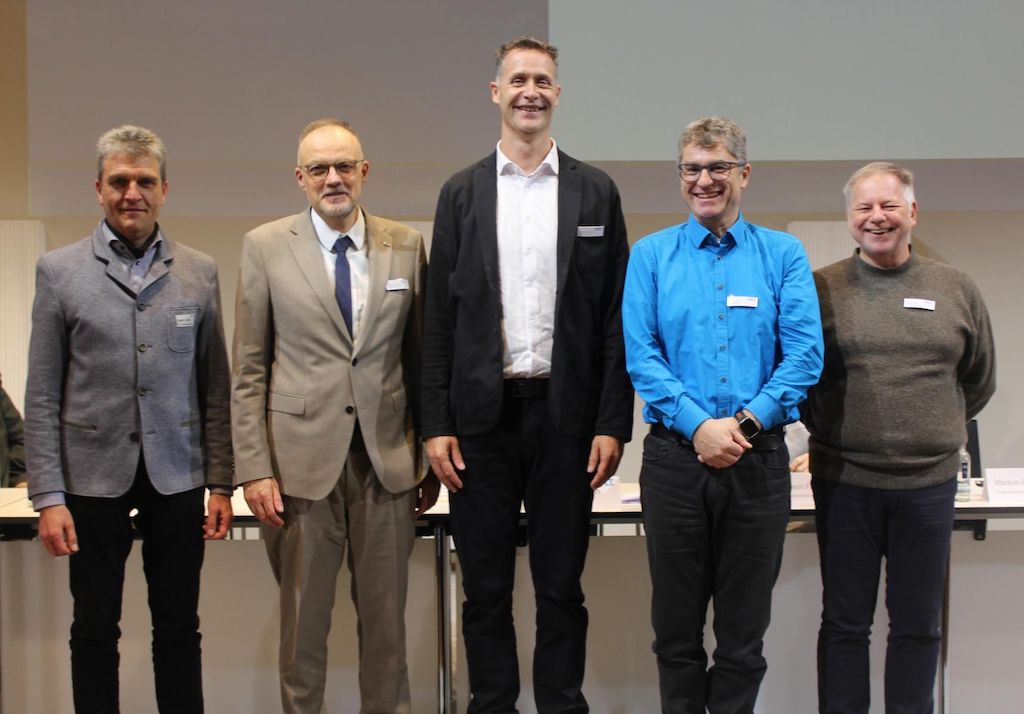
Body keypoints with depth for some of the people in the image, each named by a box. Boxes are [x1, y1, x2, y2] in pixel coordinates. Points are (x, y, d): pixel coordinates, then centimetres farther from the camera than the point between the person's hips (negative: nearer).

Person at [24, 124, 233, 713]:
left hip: (177, 476, 1)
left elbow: (215, 387, 6)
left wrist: (221, 483, 2)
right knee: (95, 631, 9)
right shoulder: (59, 270, 0)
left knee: (179, 628, 9)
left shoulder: (200, 272, 4)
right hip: (94, 477, -1)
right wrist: (48, 496, -6)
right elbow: (42, 396, -1)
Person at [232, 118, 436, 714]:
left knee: (387, 618, 10)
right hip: (302, 458, -1)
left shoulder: (407, 245, 6)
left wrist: (431, 458, 7)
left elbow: (421, 358, 8)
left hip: (387, 461, 1)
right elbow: (249, 370, 1)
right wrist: (254, 468, -5)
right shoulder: (265, 247, 2)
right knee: (303, 619, 9)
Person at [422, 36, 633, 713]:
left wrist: (613, 423, -4)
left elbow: (614, 318, 2)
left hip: (564, 412, -1)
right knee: (485, 588, 9)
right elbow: (440, 318, 4)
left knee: (562, 587, 8)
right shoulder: (462, 193, 7)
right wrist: (436, 424, -2)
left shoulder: (595, 192, 5)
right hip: (482, 412, 1)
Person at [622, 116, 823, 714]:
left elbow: (805, 354, -4)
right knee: (676, 627, 11)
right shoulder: (651, 255, 5)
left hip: (758, 459, 0)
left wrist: (744, 423, -16)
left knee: (745, 631, 10)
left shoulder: (783, 255, 5)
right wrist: (699, 426, -16)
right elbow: (641, 356, -4)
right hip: (675, 457, 0)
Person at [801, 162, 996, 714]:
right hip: (844, 482, -2)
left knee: (918, 625, 11)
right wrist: (829, 430, 6)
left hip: (928, 485, 2)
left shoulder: (956, 290, 6)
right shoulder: (820, 289, -1)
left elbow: (980, 382, 16)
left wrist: (936, 430, 11)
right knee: (845, 622, 8)